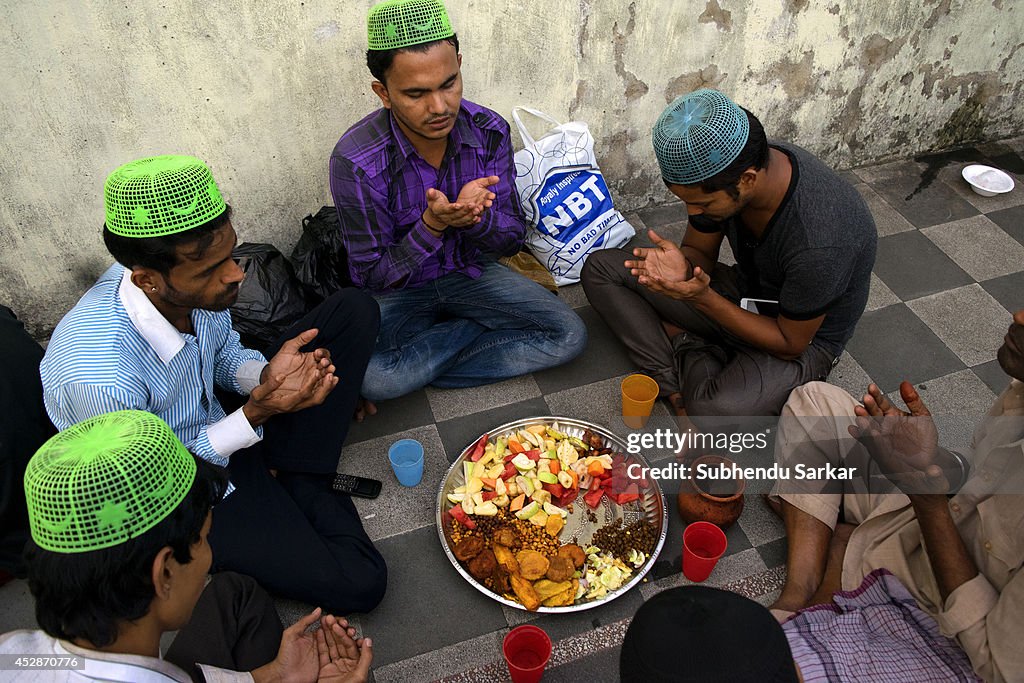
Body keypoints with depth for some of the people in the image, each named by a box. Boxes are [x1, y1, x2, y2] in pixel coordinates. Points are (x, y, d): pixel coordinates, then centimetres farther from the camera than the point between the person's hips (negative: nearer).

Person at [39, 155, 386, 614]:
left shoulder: (193, 287, -17)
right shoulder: (100, 376, -37)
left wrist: (266, 376, -20)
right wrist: (257, 414, -30)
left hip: (221, 426, 7)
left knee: (353, 310, -3)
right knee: (359, 583, -21)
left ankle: (295, 483, -2)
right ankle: (292, 494, 6)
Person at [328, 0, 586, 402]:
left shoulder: (489, 132, -14)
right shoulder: (356, 161, -25)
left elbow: (512, 239, -7)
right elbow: (373, 277, -18)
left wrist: (473, 219, -32)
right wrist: (433, 224, -35)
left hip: (470, 271, 4)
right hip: (398, 288, -3)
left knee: (569, 336, -13)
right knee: (372, 378, -33)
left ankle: (418, 368, -8)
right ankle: (480, 325, -5)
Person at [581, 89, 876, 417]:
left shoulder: (819, 244, -38)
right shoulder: (719, 172, -19)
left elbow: (790, 343, -23)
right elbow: (699, 251, -2)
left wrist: (703, 298, -32)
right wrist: (683, 267, -27)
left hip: (803, 337, -6)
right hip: (742, 291, 7)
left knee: (714, 410, -38)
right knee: (600, 268, -5)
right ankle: (679, 386, -13)